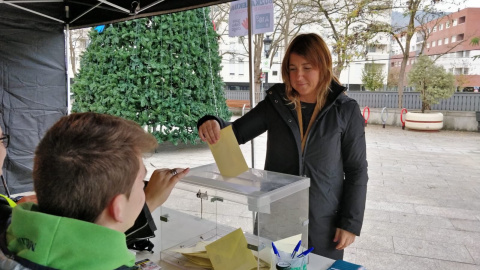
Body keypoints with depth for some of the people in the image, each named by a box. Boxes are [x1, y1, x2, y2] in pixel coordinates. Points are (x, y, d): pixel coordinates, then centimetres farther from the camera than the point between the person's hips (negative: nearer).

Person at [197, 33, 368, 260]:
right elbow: (235, 133, -2)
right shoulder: (275, 104, -2)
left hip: (323, 222, -1)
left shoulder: (345, 111, -7)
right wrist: (213, 124, -25)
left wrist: (350, 222, -6)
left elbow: (356, 171, -4)